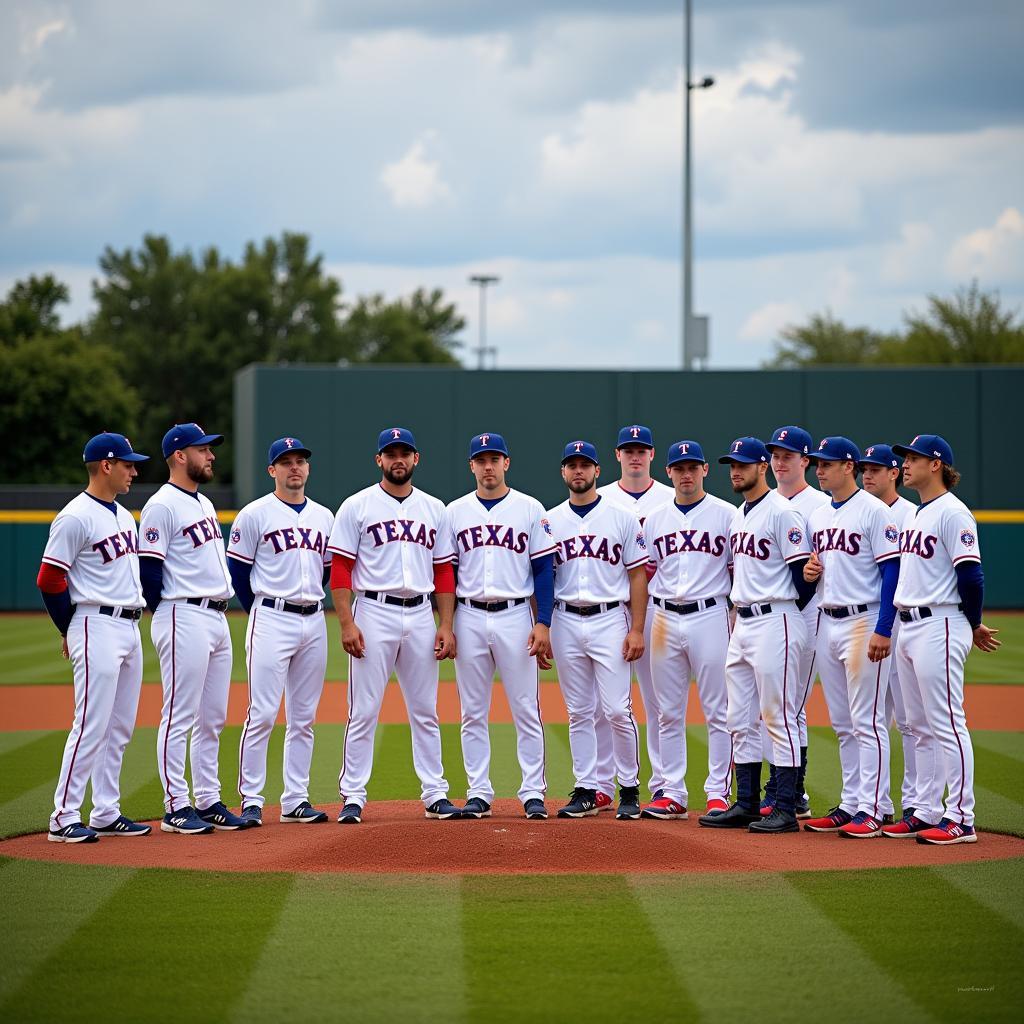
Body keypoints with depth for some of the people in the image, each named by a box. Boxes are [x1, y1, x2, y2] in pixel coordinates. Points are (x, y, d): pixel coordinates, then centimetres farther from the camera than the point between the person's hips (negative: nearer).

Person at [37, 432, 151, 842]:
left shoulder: (124, 516, 16)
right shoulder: (76, 517, -12)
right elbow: (49, 579, -12)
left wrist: (133, 618, 16)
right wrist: (70, 632, -4)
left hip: (130, 629, 9)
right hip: (97, 628, -9)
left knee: (119, 729, 10)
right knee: (91, 725, -11)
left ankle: (106, 813, 16)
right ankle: (64, 818, -7)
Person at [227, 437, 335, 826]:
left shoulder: (324, 517, 13)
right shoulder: (254, 515, -3)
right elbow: (238, 571, 0)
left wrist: (309, 601, 11)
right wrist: (263, 613, 3)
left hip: (314, 620, 6)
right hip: (271, 619, -6)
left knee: (304, 718, 7)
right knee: (262, 713, -10)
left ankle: (295, 801, 12)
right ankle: (251, 801, -6)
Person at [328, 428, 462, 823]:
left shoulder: (433, 509, 12)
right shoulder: (357, 507, 1)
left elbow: (444, 571, 13)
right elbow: (341, 569, -3)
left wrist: (446, 625, 4)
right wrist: (347, 623, -12)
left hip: (420, 615, 4)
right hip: (374, 613, -4)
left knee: (425, 711, 7)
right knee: (364, 711, -4)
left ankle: (435, 794, 12)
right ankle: (353, 797, 0)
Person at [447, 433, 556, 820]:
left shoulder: (530, 509, 3)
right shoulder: (455, 512, 8)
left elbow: (544, 569, 1)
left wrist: (543, 624, -8)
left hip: (515, 617, -2)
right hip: (469, 618, 2)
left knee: (526, 710, -2)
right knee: (473, 712, 5)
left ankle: (533, 793, 2)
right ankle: (478, 793, 10)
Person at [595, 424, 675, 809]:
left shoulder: (671, 500, 8)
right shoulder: (599, 499, 9)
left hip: (656, 605, -1)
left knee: (659, 697, 0)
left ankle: (664, 784, 5)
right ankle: (602, 784, 6)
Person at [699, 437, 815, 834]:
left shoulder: (782, 512, -11)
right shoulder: (737, 516, 16)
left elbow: (803, 571, -12)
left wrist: (788, 615, -3)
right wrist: (742, 608, 15)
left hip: (775, 622, -9)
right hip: (742, 624, 9)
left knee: (779, 718, -7)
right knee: (740, 721, 10)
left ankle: (786, 811, -5)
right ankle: (746, 805, 15)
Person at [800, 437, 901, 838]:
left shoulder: (874, 511, -9)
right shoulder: (818, 516, 15)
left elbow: (892, 571, -14)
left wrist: (883, 630, -20)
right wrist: (808, 573, 0)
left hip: (864, 623, -8)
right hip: (827, 622, 8)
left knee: (868, 721, -7)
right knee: (842, 722, 11)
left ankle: (872, 810, -6)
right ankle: (850, 804, 17)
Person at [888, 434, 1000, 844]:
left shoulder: (953, 512, -12)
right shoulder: (916, 514, 17)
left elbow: (970, 575, -16)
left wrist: (973, 626, -4)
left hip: (939, 627, -10)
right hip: (908, 626, 10)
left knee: (947, 723, -8)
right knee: (921, 727, 12)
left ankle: (961, 818, -6)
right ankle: (926, 812, 18)